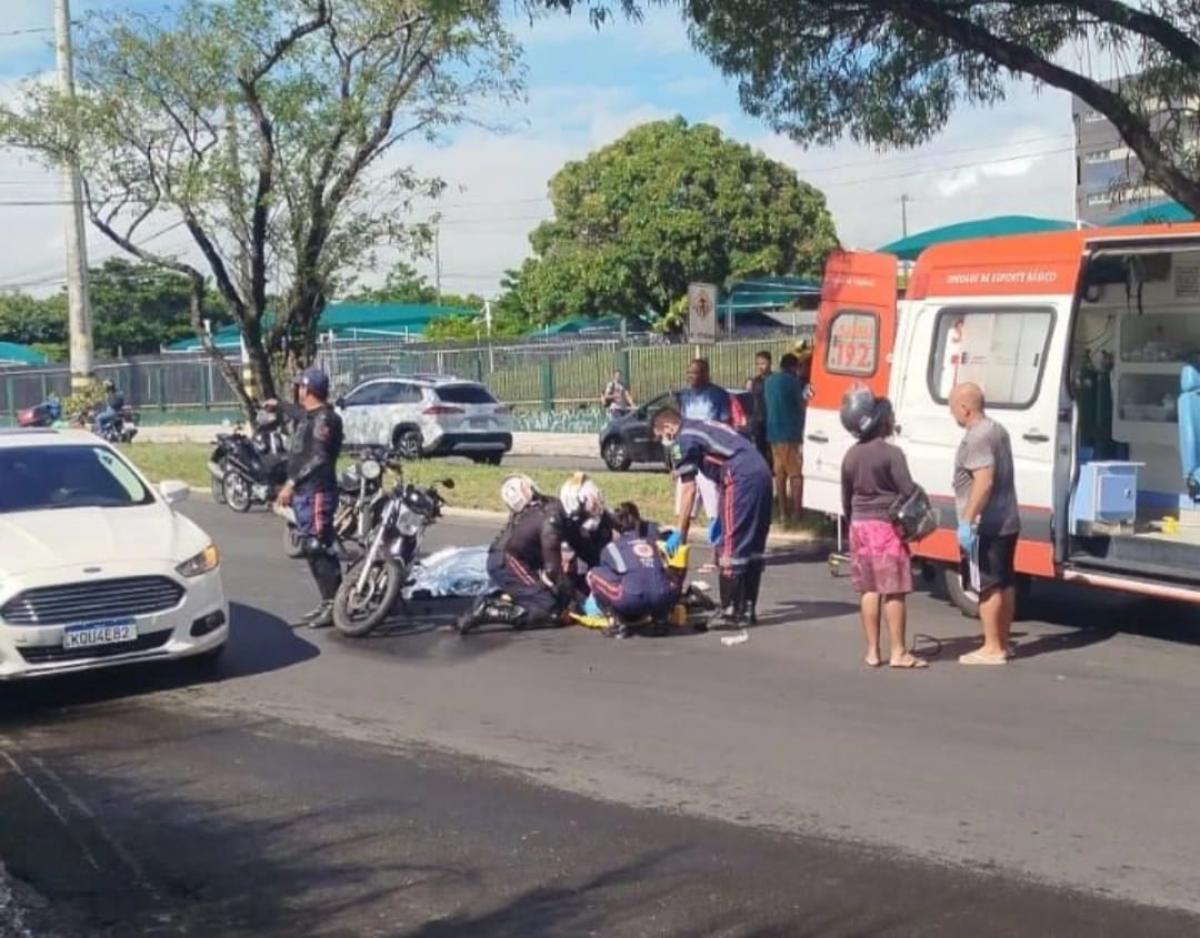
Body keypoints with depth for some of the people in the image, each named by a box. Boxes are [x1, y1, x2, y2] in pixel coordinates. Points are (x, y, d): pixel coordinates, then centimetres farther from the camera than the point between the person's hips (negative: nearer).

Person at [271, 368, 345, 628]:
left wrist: (291, 483, -22)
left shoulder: (324, 418, -14)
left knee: (320, 549, -12)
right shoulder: (310, 415, 16)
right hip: (305, 492, 10)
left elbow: (319, 459, -22)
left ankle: (334, 604, -11)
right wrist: (279, 406, 60)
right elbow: (299, 414, 43)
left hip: (317, 493, -10)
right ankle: (327, 602, 17)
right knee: (311, 550, 12)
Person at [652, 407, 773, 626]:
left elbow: (689, 490, -2)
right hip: (762, 471, 9)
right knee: (753, 545, 15)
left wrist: (680, 533, 3)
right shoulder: (703, 428, 28)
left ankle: (731, 612, 0)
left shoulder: (682, 441, 3)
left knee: (730, 548, -3)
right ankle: (748, 607, 23)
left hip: (742, 477, -9)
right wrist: (720, 518, 30)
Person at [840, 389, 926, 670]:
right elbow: (908, 491, -17)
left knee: (868, 589, 11)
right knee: (894, 590, -2)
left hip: (860, 525, 6)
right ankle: (898, 652, -1)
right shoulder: (891, 453, -13)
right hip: (887, 526, -6)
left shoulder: (851, 455, 7)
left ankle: (872, 651, 13)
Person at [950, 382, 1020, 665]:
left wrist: (967, 521, -26)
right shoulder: (997, 430, 14)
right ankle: (1002, 643, 23)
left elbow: (984, 482, -26)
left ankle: (992, 648, 0)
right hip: (1007, 522, 10)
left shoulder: (977, 437, -18)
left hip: (986, 526, -10)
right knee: (1005, 583, 14)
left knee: (987, 586, -4)